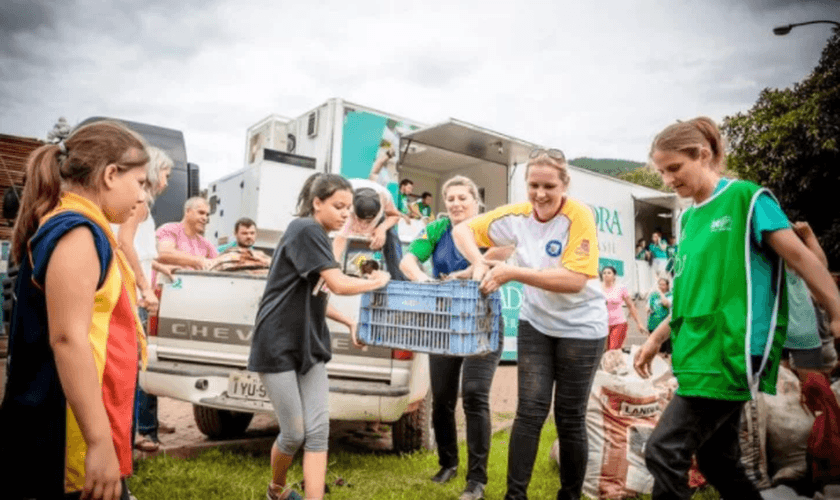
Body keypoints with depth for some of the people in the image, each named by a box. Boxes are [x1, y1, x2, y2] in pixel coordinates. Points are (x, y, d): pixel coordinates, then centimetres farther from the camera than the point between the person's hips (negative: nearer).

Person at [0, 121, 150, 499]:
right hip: (73, 440, -9)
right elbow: (67, 339, -23)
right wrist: (100, 442, -23)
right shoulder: (77, 234, -16)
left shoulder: (80, 232, 14)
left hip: (86, 430, 9)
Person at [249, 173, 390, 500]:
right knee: (294, 434, 3)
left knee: (318, 431, 0)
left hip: (309, 346, 8)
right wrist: (378, 282, -6)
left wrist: (350, 322, 8)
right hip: (278, 347, -8)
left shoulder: (320, 238, 13)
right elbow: (338, 285, -23)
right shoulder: (305, 229, -15)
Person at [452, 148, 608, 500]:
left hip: (580, 328, -3)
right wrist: (479, 264, -19)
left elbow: (575, 280, -28)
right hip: (535, 323, 3)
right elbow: (463, 230, -1)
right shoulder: (518, 215, -8)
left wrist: (513, 273, -32)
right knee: (530, 412, 0)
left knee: (569, 419, 8)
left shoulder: (579, 216, -20)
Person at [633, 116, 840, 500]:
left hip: (729, 354, -7)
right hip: (700, 352, 7)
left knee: (664, 452, -9)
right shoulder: (688, 218, 14)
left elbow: (801, 259, -7)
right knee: (718, 462, 15)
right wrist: (656, 338, 17)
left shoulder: (746, 198, -6)